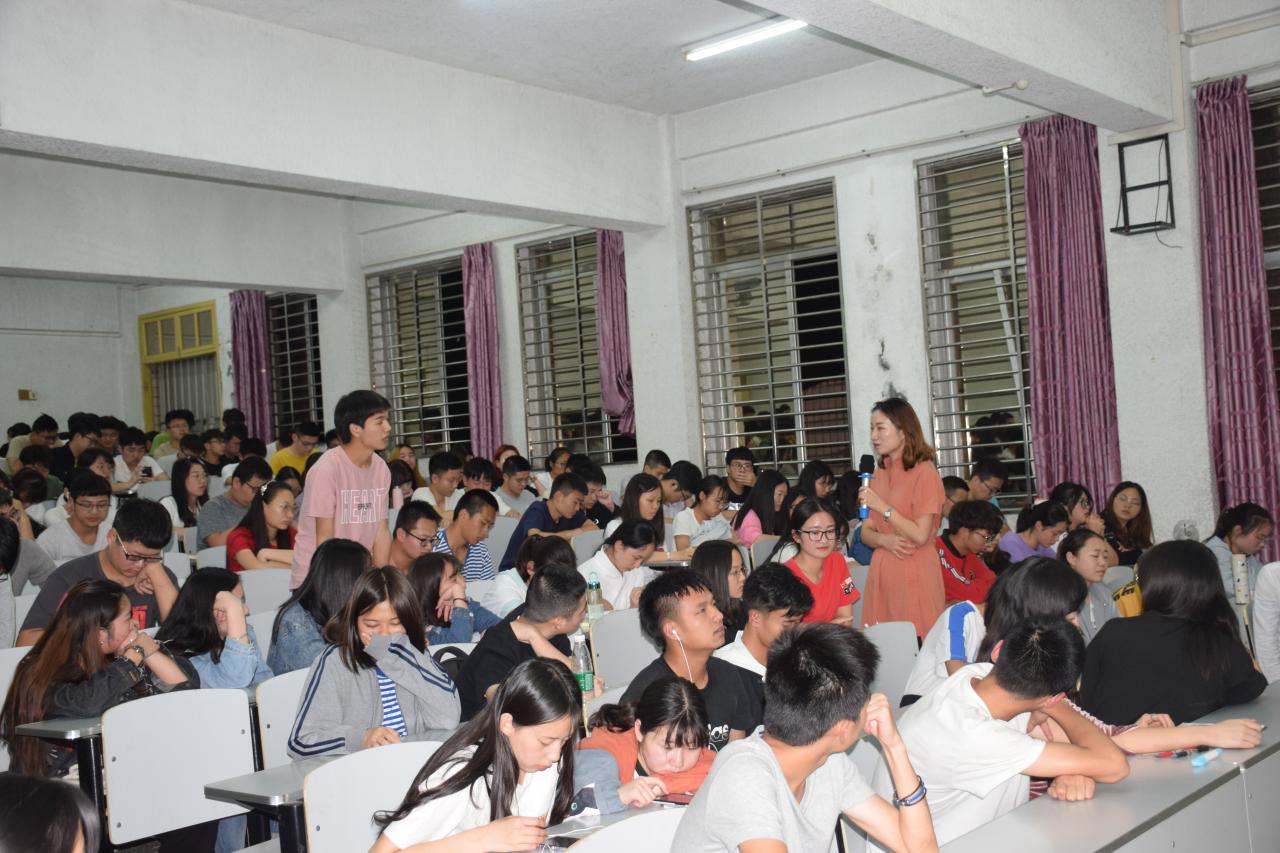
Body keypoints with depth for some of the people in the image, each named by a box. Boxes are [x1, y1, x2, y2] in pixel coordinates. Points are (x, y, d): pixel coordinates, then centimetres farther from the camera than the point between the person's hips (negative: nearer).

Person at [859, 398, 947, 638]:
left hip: (914, 575, -6)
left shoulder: (924, 472, -8)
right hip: (882, 573, 6)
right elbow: (866, 532, 14)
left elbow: (920, 535, -13)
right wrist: (884, 540, -7)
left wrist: (883, 507, -17)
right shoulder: (879, 473, 14)